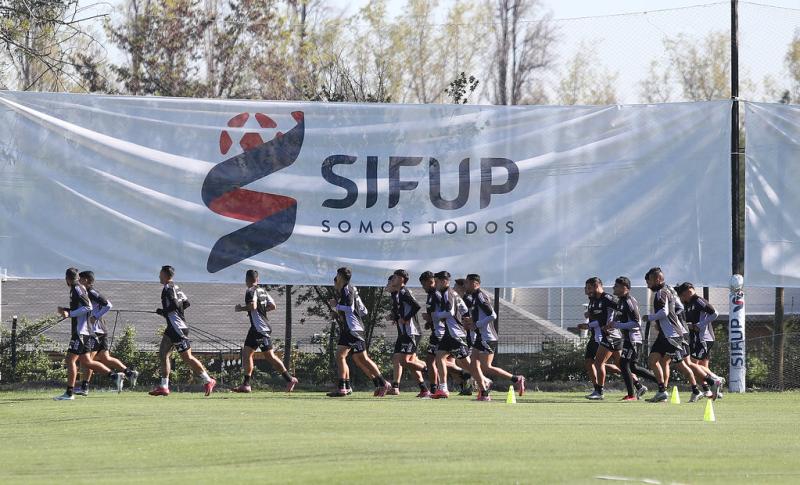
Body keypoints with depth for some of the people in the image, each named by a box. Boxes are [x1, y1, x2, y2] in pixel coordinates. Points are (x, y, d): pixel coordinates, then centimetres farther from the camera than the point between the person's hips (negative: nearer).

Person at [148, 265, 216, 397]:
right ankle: (163, 386, 8)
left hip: (177, 328, -10)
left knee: (187, 357, -8)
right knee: (163, 354, 9)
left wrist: (163, 311, -10)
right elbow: (186, 303, 18)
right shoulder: (175, 287, 15)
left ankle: (208, 380, -3)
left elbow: (174, 305, -24)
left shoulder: (168, 288, -13)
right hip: (173, 328, 10)